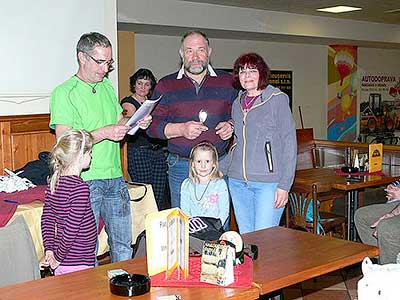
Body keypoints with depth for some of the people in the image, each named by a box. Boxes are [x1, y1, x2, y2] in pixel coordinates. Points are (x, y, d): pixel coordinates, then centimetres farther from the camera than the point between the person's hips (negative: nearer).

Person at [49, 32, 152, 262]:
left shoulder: (107, 86, 14)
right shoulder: (64, 93, -7)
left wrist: (138, 123, 2)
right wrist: (104, 133, -22)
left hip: (115, 178, 6)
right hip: (84, 181, -6)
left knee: (123, 247, 12)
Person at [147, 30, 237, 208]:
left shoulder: (227, 82, 8)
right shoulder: (166, 86, 5)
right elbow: (152, 125, 1)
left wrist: (232, 126, -8)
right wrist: (181, 129, -14)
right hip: (181, 166, 0)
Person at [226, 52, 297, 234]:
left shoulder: (277, 99, -4)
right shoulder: (237, 104, 14)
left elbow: (289, 144, -6)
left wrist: (284, 185, -11)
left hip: (268, 181, -5)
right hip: (237, 181, 6)